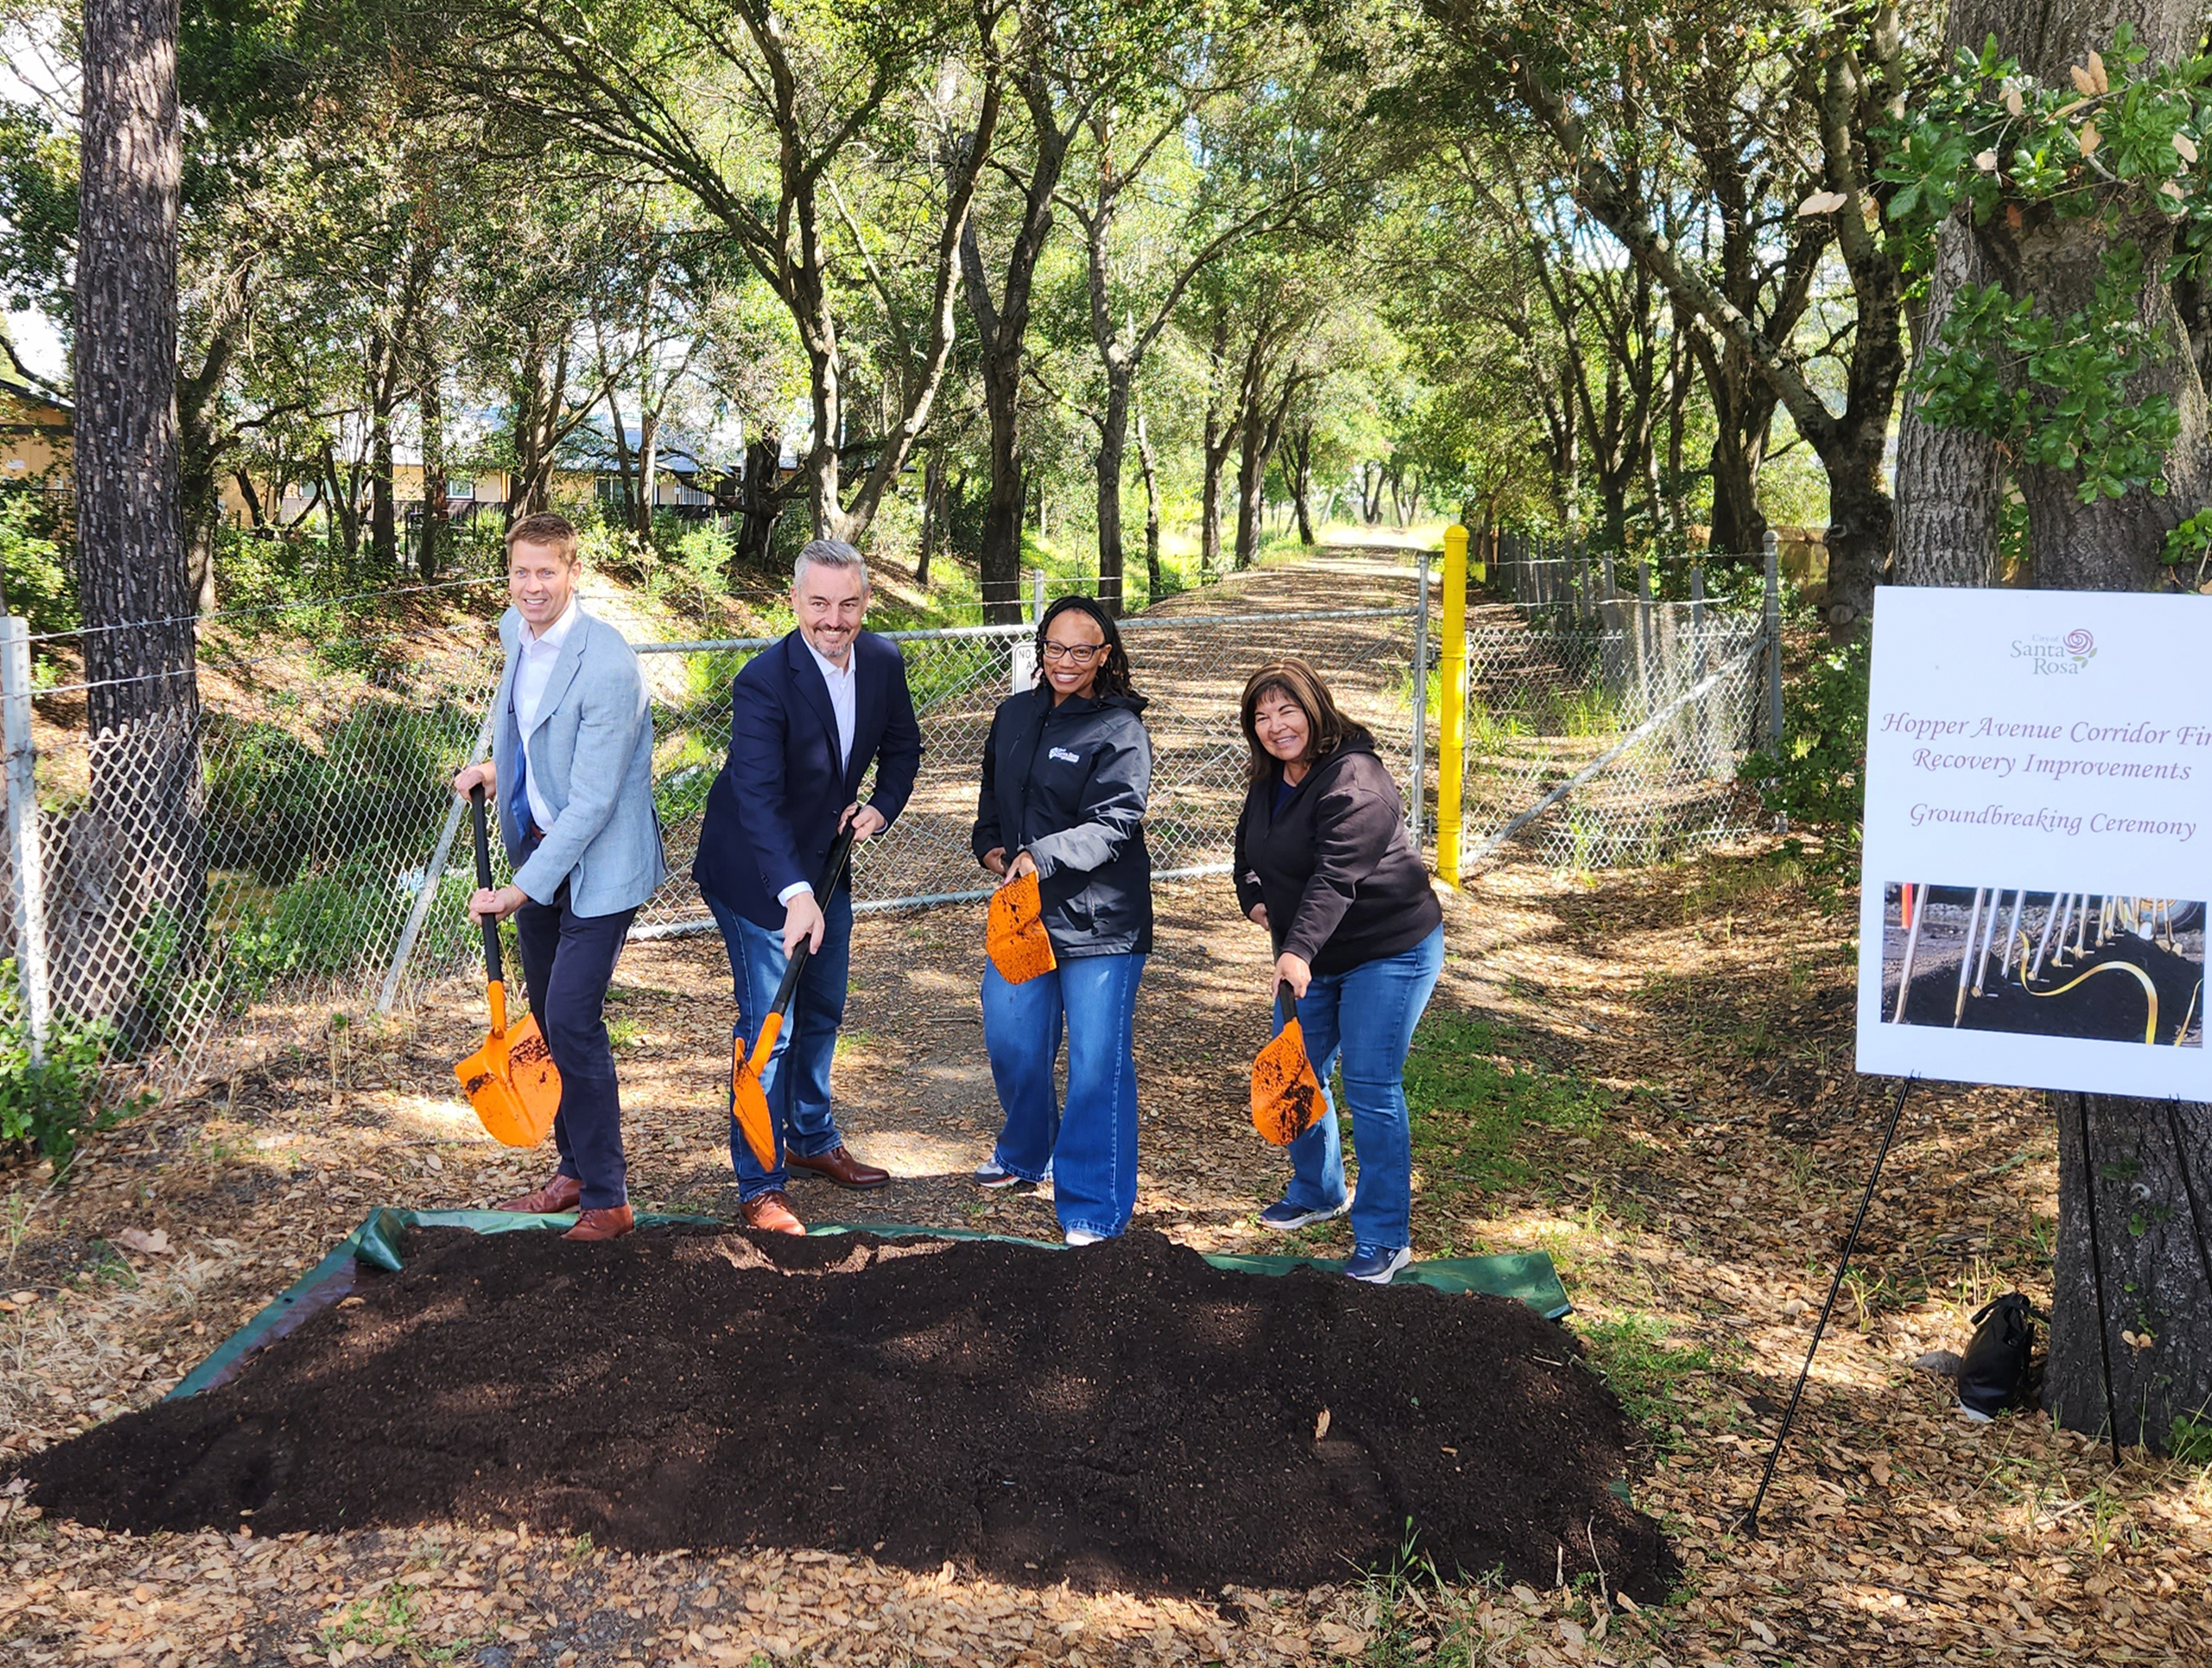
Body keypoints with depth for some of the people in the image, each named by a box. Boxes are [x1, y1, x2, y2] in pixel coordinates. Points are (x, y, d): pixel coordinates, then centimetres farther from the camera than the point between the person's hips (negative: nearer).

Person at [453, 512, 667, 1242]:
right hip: (537, 846, 8)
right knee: (548, 1015, 15)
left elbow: (592, 802, -25)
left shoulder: (607, 666, -25)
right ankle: (576, 1168, 32)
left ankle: (605, 1198, 1)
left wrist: (524, 890, -25)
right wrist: (498, 766, 8)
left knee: (572, 1019, -12)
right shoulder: (515, 630, 1)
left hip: (598, 862, -8)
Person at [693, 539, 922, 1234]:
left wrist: (882, 806, -11)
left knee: (822, 1012, 21)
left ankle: (812, 1139, 41)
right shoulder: (765, 681, -28)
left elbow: (902, 746, 9)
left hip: (824, 863, 7)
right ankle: (760, 1186, 6)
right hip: (757, 873, -7)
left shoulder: (884, 662, -8)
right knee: (768, 1026, -5)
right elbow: (758, 798, -36)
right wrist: (794, 895, -46)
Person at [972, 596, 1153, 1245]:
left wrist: (1042, 857, -32)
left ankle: (1094, 1206, 8)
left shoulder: (1119, 730, -10)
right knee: (1010, 1043, 17)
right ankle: (1027, 1153, 44)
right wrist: (991, 847, 3)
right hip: (1022, 910, 6)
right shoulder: (1014, 715, 10)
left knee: (1098, 1063, -4)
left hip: (1100, 921, -6)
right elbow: (993, 795, 22)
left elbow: (1113, 824, -19)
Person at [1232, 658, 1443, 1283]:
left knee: (1370, 1089, -9)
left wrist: (1299, 950, -46)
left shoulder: (1355, 784, -23)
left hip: (1388, 951, -9)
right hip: (1310, 956, 9)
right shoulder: (1270, 780, 5)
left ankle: (1384, 1238, 2)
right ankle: (1316, 1192, 38)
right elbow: (1249, 843, 25)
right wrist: (1253, 896, 7)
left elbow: (1335, 878, -35)